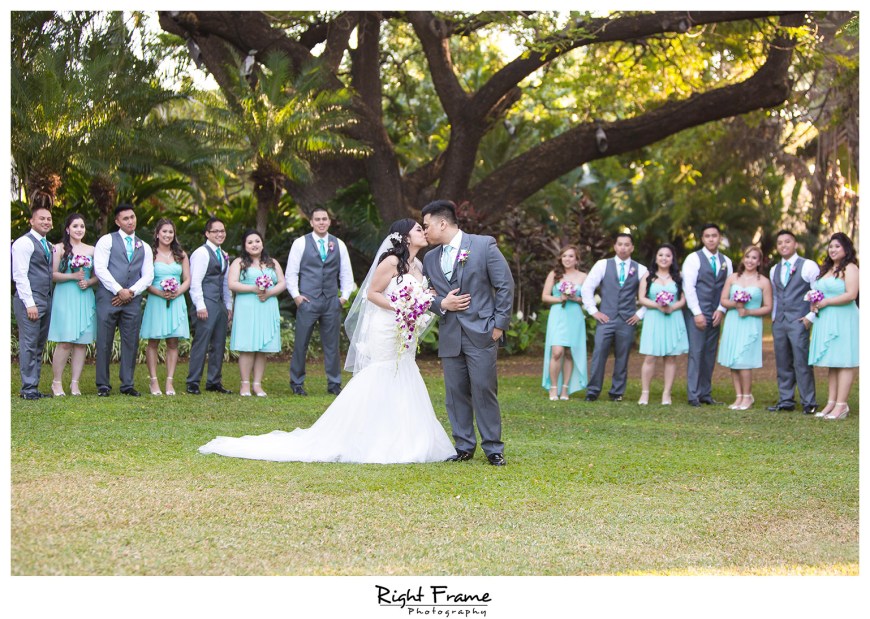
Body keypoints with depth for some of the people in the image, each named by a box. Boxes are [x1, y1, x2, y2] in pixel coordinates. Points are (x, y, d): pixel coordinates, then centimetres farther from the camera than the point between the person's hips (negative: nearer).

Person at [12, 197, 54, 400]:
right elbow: (20, 275, -12)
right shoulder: (24, 242, -7)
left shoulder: (48, 246, 19)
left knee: (39, 346, 9)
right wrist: (30, 303, -17)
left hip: (46, 300, 9)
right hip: (29, 300, -8)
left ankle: (34, 387, 13)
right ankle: (28, 388, -6)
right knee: (29, 344, -8)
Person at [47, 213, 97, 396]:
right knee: (65, 342, -10)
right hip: (65, 298, -4)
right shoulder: (60, 248, 2)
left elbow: (97, 276, 15)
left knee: (82, 342, 1)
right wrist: (73, 276, -14)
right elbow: (53, 274, -4)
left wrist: (88, 282, -4)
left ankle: (75, 383, 5)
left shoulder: (91, 250, 13)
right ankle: (57, 383, -1)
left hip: (85, 298, 4)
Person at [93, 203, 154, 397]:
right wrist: (119, 290, -10)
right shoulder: (107, 241, 5)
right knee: (104, 342, -3)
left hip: (133, 299, 3)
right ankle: (103, 385, 3)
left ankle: (127, 384, 9)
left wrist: (131, 292, -6)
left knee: (131, 343, 2)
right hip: (108, 298, -3)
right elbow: (100, 268, -5)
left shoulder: (144, 247, 17)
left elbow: (148, 275, 11)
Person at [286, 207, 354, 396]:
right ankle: (297, 383, 11)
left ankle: (334, 384, 13)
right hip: (307, 301, -2)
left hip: (332, 302, 2)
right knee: (301, 343, 1)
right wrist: (296, 295, -6)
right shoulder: (300, 243, 2)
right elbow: (291, 272, 3)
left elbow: (346, 274, 15)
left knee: (332, 344, 6)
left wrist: (344, 296, 5)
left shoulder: (339, 244, 11)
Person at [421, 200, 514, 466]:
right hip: (449, 336, 5)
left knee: (484, 391, -5)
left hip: (481, 333, -5)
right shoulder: (430, 258, 13)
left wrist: (499, 324, -7)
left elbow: (505, 285, -2)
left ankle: (493, 448, 3)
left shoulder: (484, 245, -2)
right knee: (456, 393, 5)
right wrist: (441, 304, -5)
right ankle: (464, 447, 14)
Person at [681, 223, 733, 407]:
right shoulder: (693, 259, -3)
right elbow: (688, 287, -8)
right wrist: (697, 313, -13)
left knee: (710, 354, 6)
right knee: (696, 352, -7)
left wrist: (721, 310, -2)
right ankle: (693, 395, -4)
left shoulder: (726, 262, 12)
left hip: (715, 315, 5)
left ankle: (705, 393, 11)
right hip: (696, 313, -5)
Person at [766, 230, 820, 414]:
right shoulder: (774, 270, 16)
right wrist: (774, 317, 15)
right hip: (779, 322, 6)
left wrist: (811, 317, -9)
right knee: (783, 363, 7)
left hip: (799, 321, -6)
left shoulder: (807, 266, -3)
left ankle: (808, 403, -5)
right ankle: (786, 401, 13)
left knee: (802, 362, -9)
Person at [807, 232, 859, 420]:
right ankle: (831, 403, 8)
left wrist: (825, 302, -13)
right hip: (826, 321, 9)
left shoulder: (850, 268, -6)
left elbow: (851, 295, -17)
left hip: (843, 320, -9)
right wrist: (815, 305, 7)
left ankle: (841, 405, -9)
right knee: (832, 364, 8)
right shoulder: (827, 269, 20)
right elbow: (819, 292, 29)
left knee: (843, 362, -8)